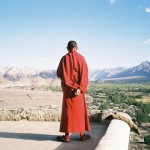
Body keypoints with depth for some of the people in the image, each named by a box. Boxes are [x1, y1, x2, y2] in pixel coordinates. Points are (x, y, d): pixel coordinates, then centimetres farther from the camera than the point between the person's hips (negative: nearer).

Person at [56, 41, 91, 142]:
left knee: (68, 110, 4)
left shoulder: (64, 58, -2)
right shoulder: (81, 58, 0)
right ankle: (82, 134, 15)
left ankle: (67, 136, 5)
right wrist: (80, 88, -13)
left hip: (67, 89, -1)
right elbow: (84, 75, -9)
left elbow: (59, 74, 0)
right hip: (78, 88, 1)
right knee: (80, 110, 9)